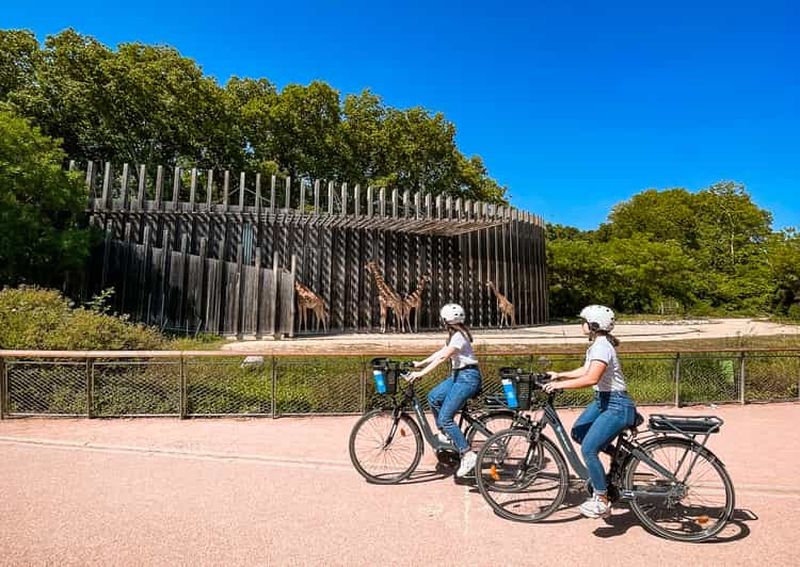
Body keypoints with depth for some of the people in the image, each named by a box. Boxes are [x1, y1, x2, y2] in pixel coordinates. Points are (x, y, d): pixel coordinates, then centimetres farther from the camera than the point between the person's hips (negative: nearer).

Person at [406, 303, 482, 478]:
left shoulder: (459, 336, -18)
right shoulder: (454, 335, 14)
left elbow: (442, 357, -26)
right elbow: (440, 352, 15)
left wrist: (421, 373, -29)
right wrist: (419, 364, 11)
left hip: (468, 377, -10)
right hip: (458, 375, 10)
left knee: (445, 418, -12)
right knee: (433, 397, 5)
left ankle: (468, 455, -7)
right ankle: (445, 434, 17)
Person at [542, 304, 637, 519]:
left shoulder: (602, 346, -22)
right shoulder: (596, 344, 10)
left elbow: (591, 378, -33)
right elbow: (585, 370, 18)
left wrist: (560, 385, -29)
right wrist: (559, 375, 11)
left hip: (616, 405, -10)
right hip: (602, 400, 10)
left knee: (588, 449, -14)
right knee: (578, 432, 13)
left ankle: (602, 502, -1)